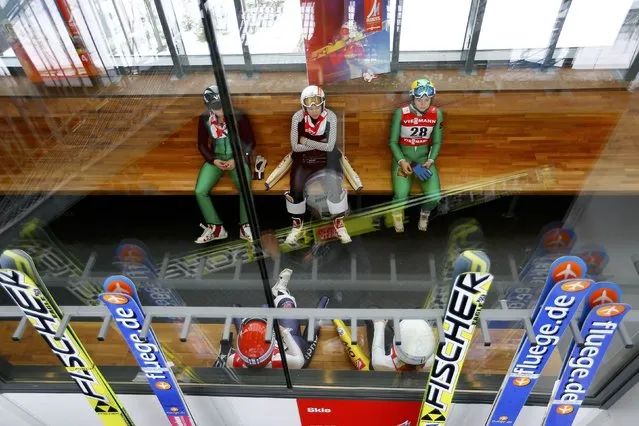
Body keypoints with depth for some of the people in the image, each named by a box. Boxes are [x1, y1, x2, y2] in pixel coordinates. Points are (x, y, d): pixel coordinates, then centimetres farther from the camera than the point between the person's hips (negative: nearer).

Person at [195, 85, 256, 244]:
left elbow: (250, 142, -3)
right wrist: (213, 160, -9)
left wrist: (237, 160, -16)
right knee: (200, 191, -18)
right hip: (216, 158, 3)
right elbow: (202, 144, 8)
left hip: (237, 157, -3)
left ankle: (245, 226, -10)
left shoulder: (238, 117, -9)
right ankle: (216, 228, 0)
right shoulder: (205, 119, -2)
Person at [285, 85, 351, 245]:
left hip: (326, 157, 0)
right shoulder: (297, 117, -13)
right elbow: (295, 146, -13)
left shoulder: (330, 117, -15)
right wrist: (318, 144, -14)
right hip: (303, 157, 1)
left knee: (335, 187, -16)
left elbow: (329, 147, -18)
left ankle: (339, 224, 7)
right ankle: (297, 226, 9)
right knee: (296, 189, -14)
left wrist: (306, 141, -14)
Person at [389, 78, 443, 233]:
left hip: (424, 156, 2)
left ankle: (424, 214, 19)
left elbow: (437, 142, 3)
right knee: (401, 196, -24)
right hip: (403, 155, -2)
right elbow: (393, 141, -6)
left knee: (434, 196, -19)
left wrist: (430, 161, -13)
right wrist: (402, 161, -20)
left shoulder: (437, 114, -6)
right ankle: (398, 214, 15)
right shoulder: (401, 113, -14)